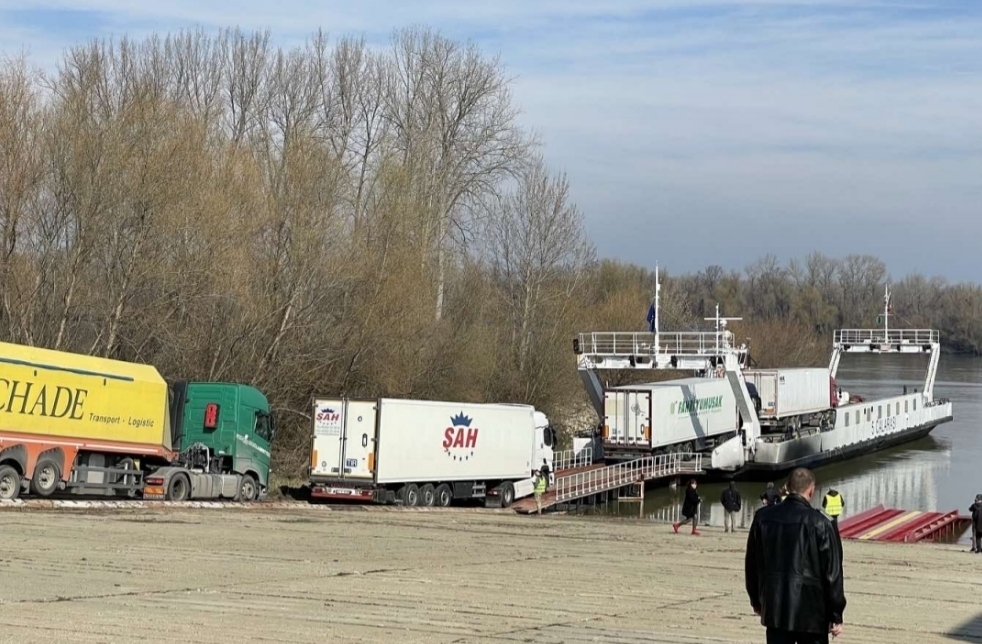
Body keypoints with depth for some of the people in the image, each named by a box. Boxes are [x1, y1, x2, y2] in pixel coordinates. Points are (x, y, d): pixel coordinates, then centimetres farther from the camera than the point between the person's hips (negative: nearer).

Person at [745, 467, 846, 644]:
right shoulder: (819, 523, -12)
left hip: (775, 608, 4)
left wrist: (756, 600, 24)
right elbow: (832, 572, -10)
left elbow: (752, 564, 11)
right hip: (811, 611, -4)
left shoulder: (763, 517, 2)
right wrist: (836, 615, -2)